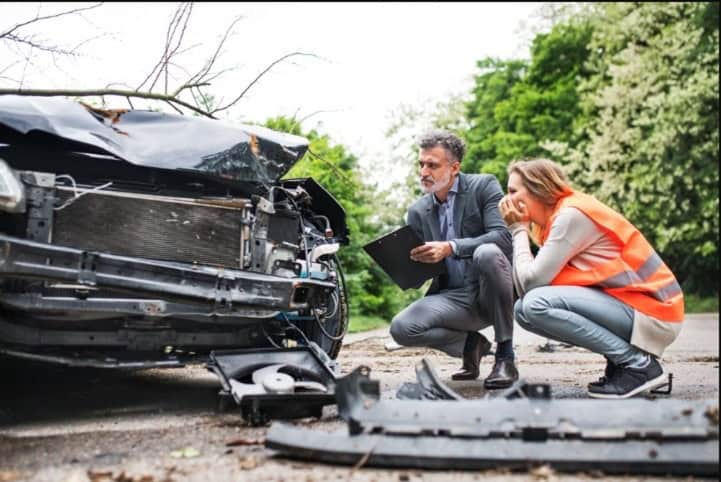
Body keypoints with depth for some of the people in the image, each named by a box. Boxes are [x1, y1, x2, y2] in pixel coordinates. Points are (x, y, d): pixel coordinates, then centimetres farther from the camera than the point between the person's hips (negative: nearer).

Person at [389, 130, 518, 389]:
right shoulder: (417, 211, 9)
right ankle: (470, 343, 8)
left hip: (492, 292, -3)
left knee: (487, 253, -36)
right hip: (454, 298, 4)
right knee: (401, 328, -22)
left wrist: (450, 248, -30)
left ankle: (505, 356, -21)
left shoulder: (484, 186, -3)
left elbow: (503, 236, -19)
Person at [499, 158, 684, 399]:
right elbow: (524, 289, 3)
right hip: (624, 303, 9)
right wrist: (521, 229, -1)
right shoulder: (558, 217, 12)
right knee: (522, 310, 3)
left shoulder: (572, 214, -15)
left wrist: (518, 229, -7)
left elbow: (531, 281, -20)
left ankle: (639, 363, -11)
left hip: (652, 312, -9)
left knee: (537, 304, -23)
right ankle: (621, 355, 7)